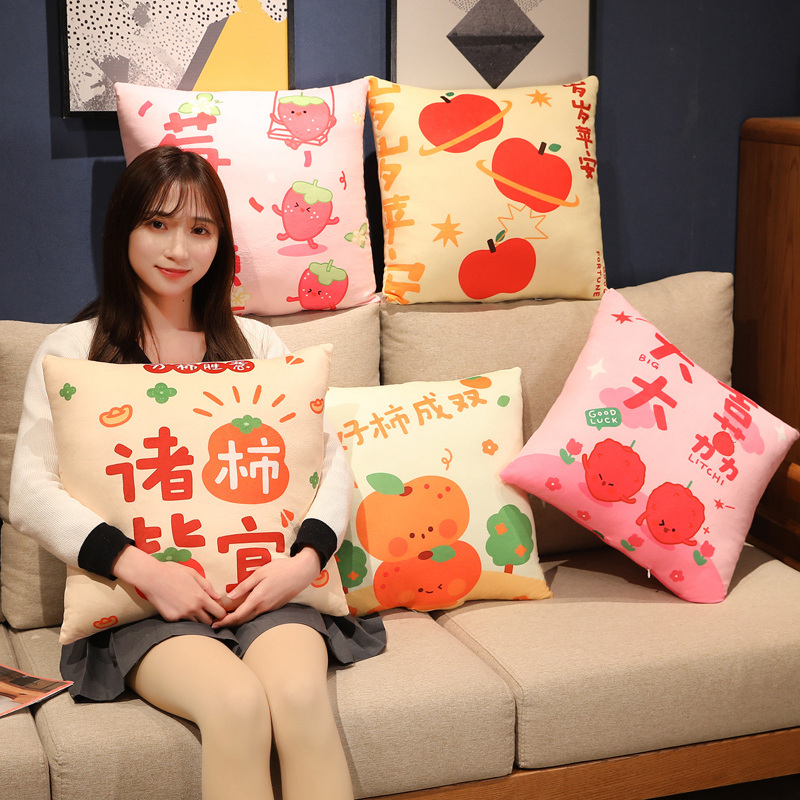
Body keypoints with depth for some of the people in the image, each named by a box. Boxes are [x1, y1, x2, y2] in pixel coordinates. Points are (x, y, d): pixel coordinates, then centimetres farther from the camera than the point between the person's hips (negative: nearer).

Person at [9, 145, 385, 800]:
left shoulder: (255, 345, 20)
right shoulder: (72, 351, 11)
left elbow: (331, 460, 12)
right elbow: (31, 494, -1)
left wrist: (306, 559, -8)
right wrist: (143, 568, -15)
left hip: (266, 585, 2)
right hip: (141, 599, -2)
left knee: (301, 693, -31)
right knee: (238, 704, -33)